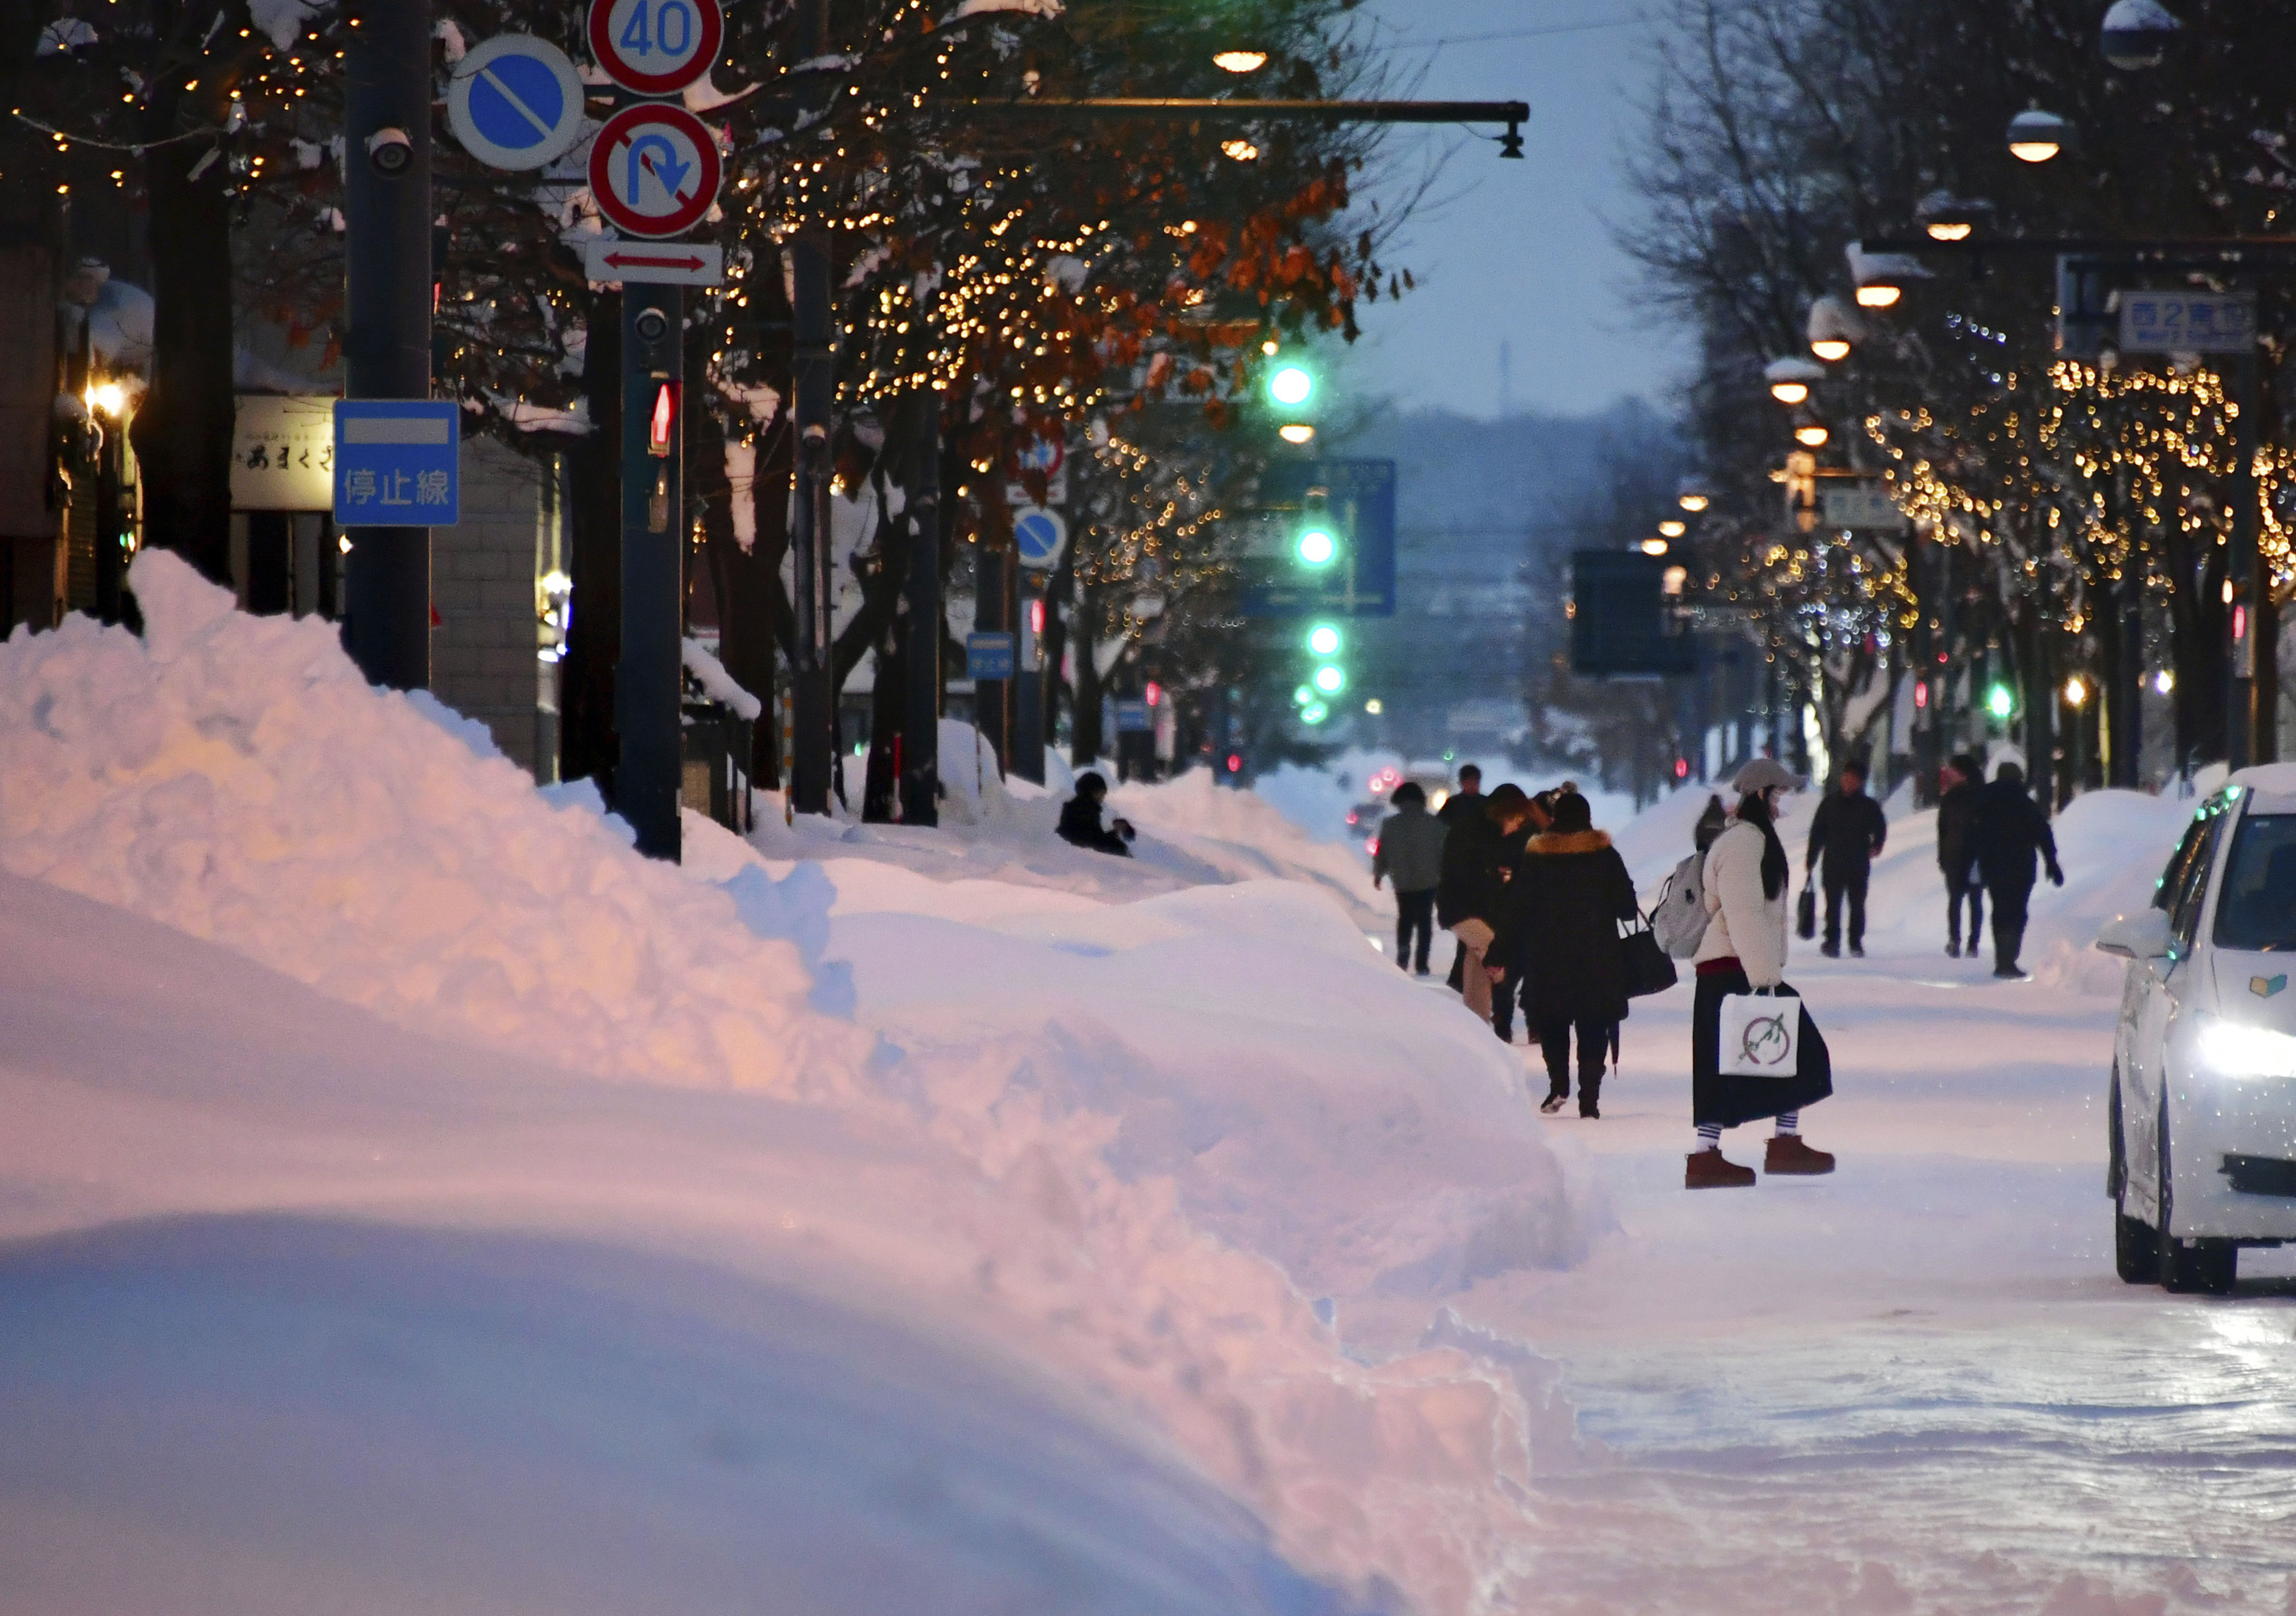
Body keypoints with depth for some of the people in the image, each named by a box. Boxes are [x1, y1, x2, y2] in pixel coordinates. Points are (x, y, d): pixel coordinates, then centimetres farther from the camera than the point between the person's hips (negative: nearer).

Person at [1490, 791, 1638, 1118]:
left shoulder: (1535, 856, -1)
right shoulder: (1605, 855, -2)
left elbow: (1516, 911, -2)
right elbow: (1627, 906, 1)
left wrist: (1502, 958, 2)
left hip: (1548, 959, 0)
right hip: (1598, 961, 0)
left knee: (1552, 1023, 16)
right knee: (1593, 1029, 4)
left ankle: (1559, 1085, 0)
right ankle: (1589, 1099, -5)